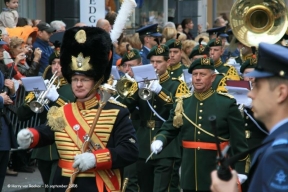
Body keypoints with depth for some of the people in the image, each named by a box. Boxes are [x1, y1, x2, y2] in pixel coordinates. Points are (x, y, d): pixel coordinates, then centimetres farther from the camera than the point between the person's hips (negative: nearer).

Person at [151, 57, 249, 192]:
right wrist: (159, 140, -13)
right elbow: (168, 129, 10)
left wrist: (240, 171, -9)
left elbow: (239, 141, -5)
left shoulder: (227, 103, -4)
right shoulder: (182, 103, 8)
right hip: (190, 173, 4)